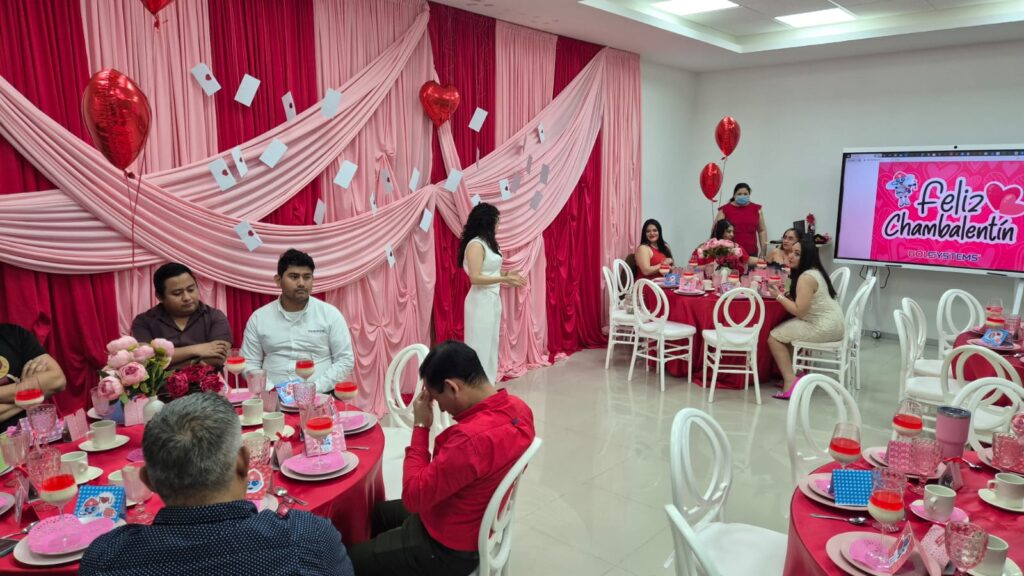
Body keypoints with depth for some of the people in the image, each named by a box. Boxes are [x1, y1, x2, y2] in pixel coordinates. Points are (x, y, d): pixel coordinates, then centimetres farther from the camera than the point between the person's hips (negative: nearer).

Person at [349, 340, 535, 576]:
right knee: (378, 512, 26)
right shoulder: (518, 407, -11)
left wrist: (420, 426, -21)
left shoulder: (472, 438, -39)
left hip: (449, 548, -9)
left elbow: (413, 497, -28)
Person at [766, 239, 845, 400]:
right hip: (832, 324, 10)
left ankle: (790, 381, -9)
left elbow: (799, 311, -22)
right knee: (785, 330, 23)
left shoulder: (806, 277, -19)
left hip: (824, 328, -10)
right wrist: (784, 294, 3)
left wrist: (779, 296, -13)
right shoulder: (815, 272, 12)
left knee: (774, 337, -8)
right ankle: (793, 373, 21)